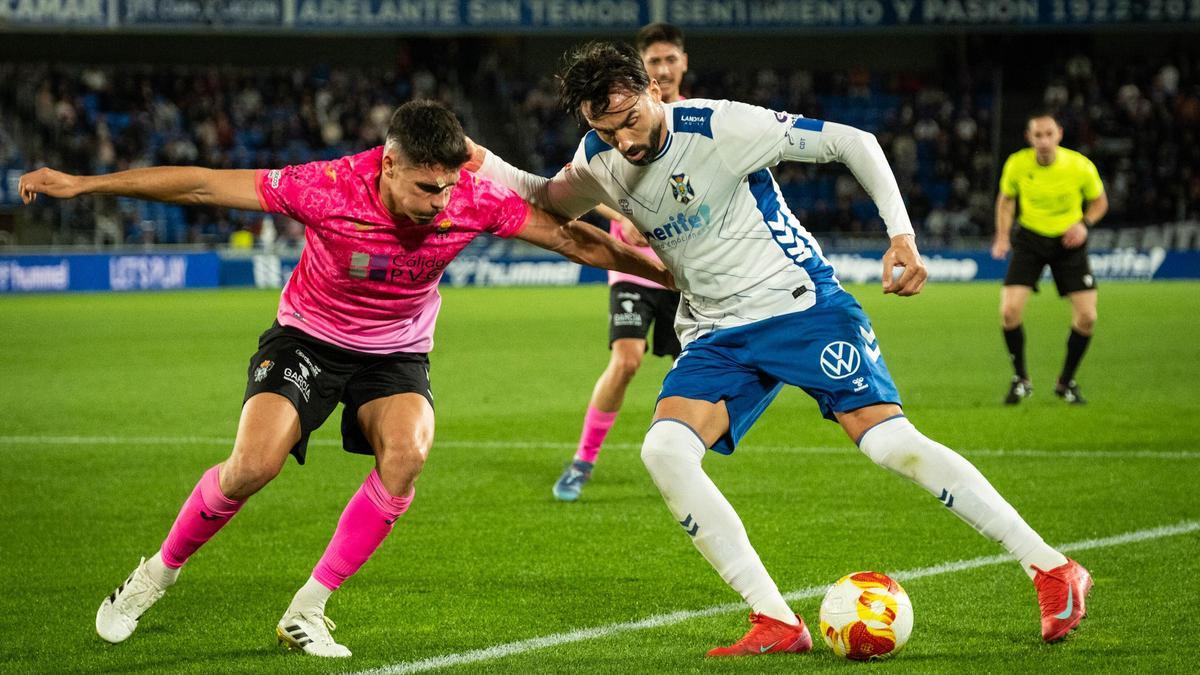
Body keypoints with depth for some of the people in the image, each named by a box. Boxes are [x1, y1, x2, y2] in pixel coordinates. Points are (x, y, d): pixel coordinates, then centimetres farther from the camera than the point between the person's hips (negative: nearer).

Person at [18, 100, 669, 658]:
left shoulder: (474, 200, -23)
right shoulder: (328, 188, -29)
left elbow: (568, 237, -11)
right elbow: (202, 186, -21)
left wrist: (661, 271, -10)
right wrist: (82, 184, -17)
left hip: (396, 354, 2)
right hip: (308, 339, -2)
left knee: (408, 451, -28)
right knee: (254, 464, -23)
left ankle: (307, 610, -15)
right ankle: (158, 573, 6)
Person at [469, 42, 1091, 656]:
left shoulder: (722, 127, -19)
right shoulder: (598, 160, -1)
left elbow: (852, 142, -13)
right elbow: (548, 204, 22)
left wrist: (901, 234, -21)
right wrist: (481, 162, 5)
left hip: (802, 305, -6)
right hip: (714, 336, 6)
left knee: (892, 445, -18)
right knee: (662, 451, -19)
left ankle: (1051, 570, -6)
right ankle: (777, 622, -17)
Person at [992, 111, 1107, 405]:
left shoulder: (1081, 166, -16)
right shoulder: (1017, 164, -14)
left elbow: (1099, 201, 2)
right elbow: (1006, 199, 7)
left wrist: (1084, 224, -17)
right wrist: (1002, 236, -6)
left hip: (1068, 241, 0)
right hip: (1029, 239, 0)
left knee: (1087, 317, -8)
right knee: (1009, 311, -15)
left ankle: (1066, 381, 16)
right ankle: (1021, 380, 8)